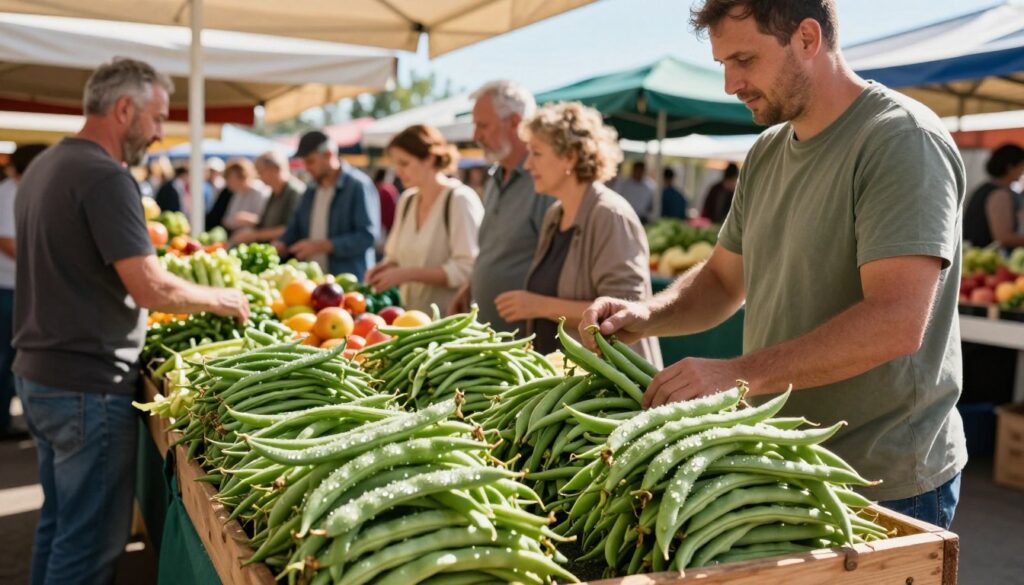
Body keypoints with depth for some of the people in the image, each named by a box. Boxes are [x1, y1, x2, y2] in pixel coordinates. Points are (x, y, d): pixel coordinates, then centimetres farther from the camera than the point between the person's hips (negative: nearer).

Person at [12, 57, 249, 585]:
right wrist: (220, 299, -7)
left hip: (37, 373, 10)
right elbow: (151, 288, -24)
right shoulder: (105, 176, -18)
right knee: (91, 540, 1)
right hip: (88, 386, -10)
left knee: (58, 521, 21)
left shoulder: (43, 166, 11)